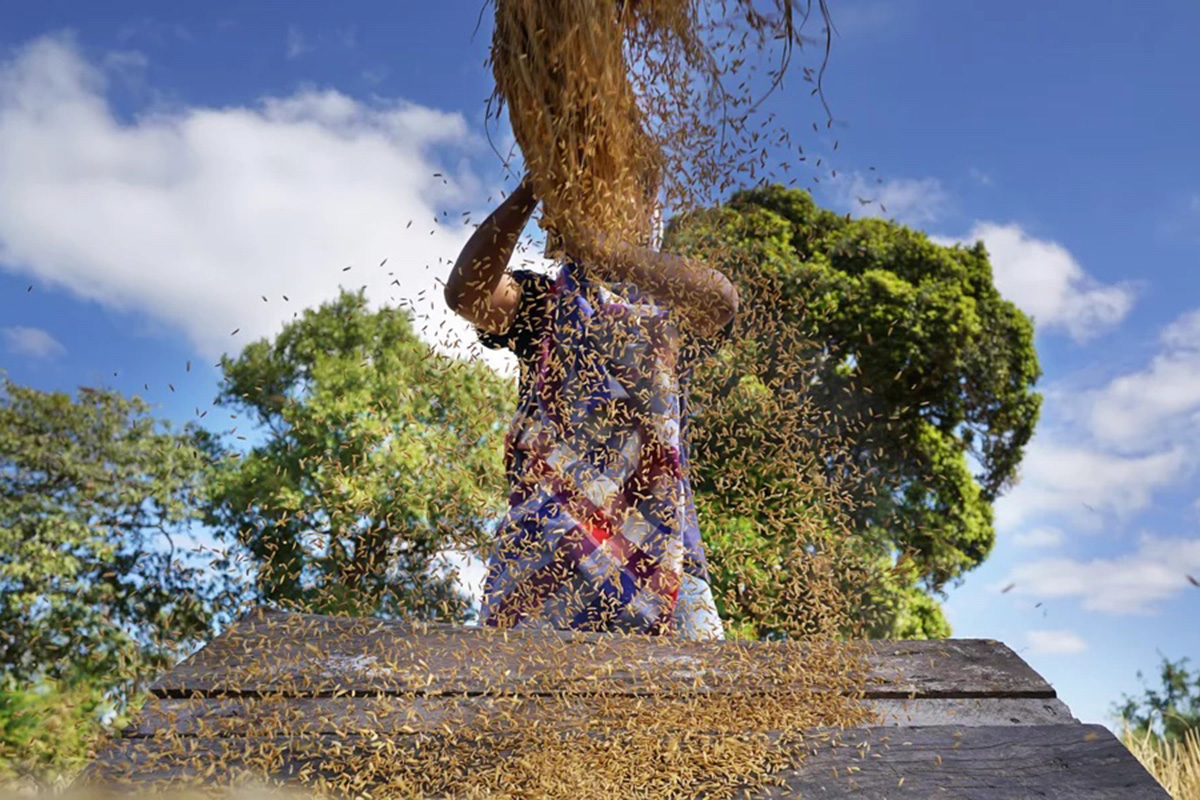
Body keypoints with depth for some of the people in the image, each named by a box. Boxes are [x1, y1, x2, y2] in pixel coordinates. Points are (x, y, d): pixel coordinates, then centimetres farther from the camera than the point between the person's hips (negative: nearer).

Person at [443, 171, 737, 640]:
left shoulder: (671, 305, 17)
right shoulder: (542, 303, 19)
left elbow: (721, 300, -8)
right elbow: (466, 293, -3)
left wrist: (609, 252, -22)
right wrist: (528, 192, -11)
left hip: (656, 518, 1)